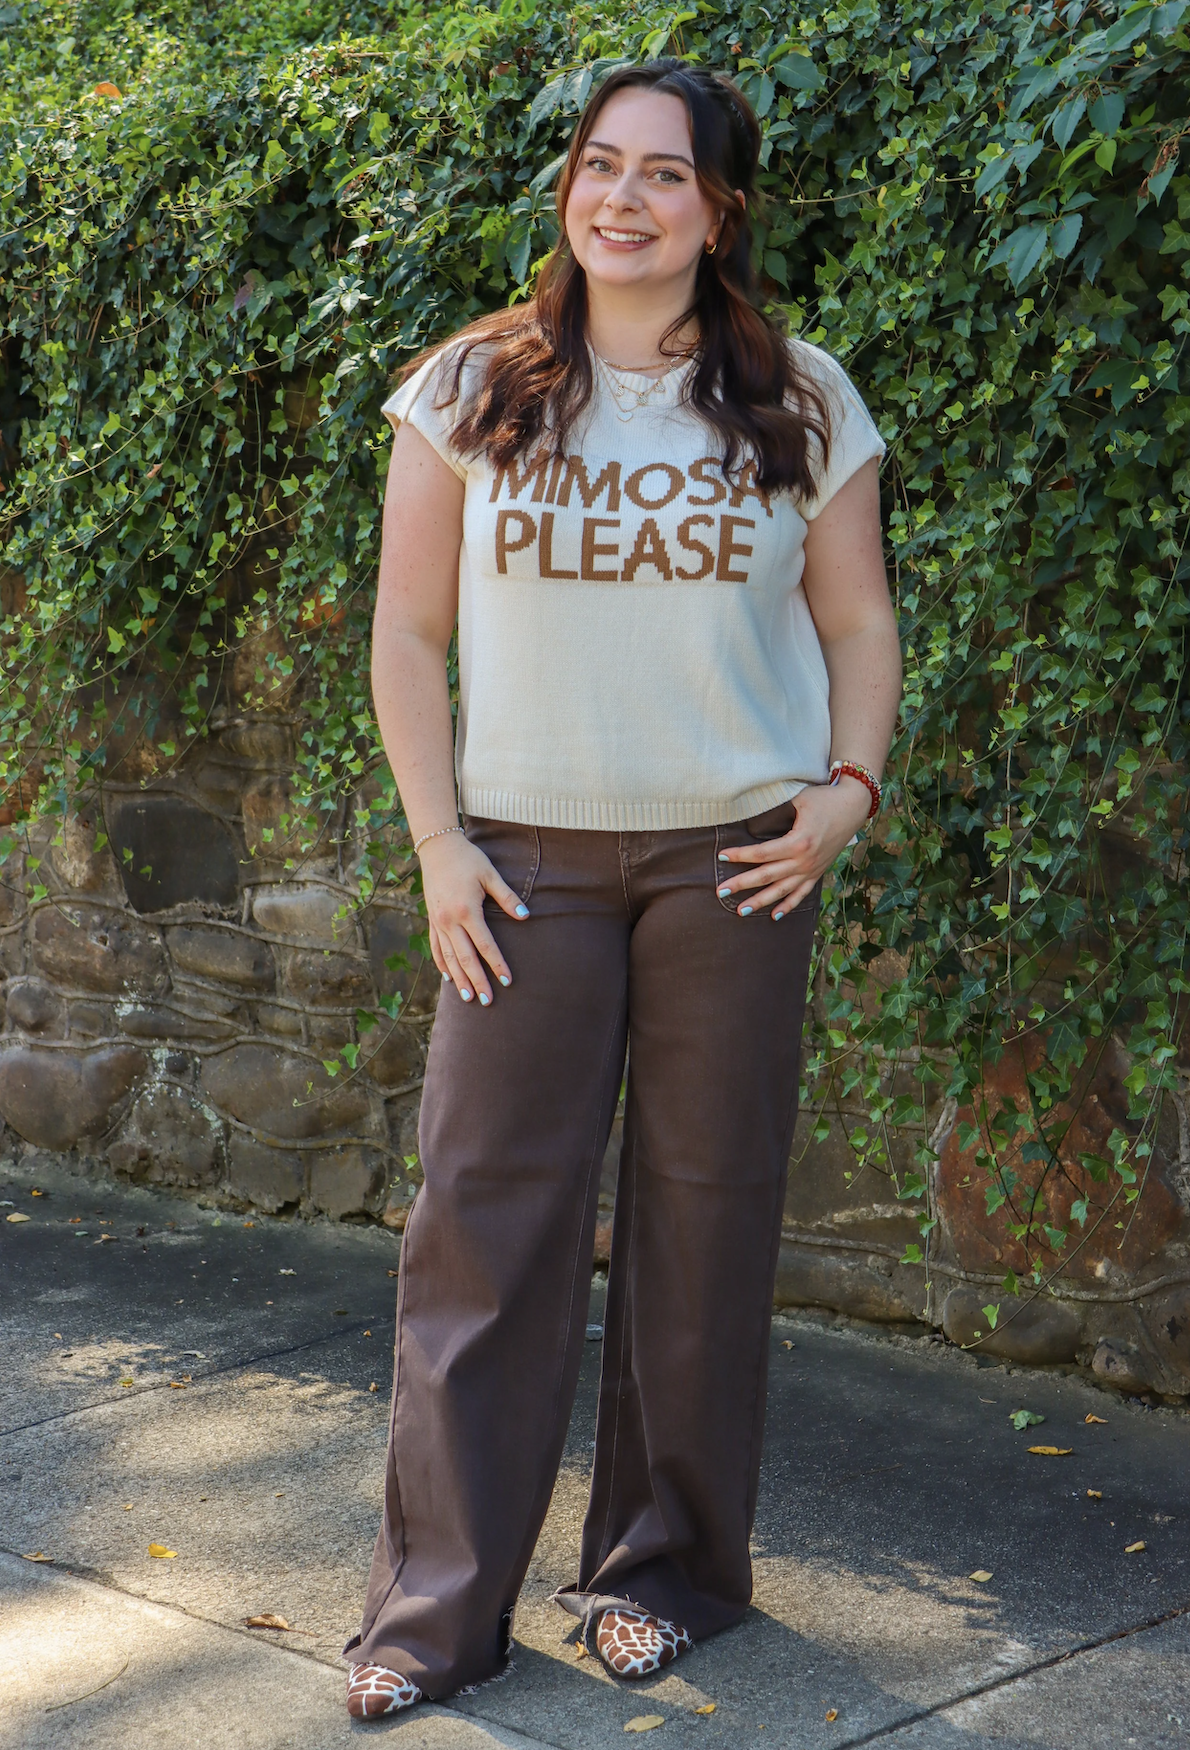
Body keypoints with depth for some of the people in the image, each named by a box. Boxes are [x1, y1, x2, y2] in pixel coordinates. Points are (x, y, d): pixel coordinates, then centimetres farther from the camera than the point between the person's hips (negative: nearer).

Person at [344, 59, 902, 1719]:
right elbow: (409, 634, 5)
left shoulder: (801, 402, 5)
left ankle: (670, 1567, 21)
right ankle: (437, 1607, 6)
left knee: (708, 1209, 5)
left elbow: (857, 622, 11)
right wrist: (440, 846, -3)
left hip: (735, 852, 1)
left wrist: (849, 788, -5)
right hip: (528, 854, 0)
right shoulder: (474, 390, 3)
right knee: (488, 1210, -2)